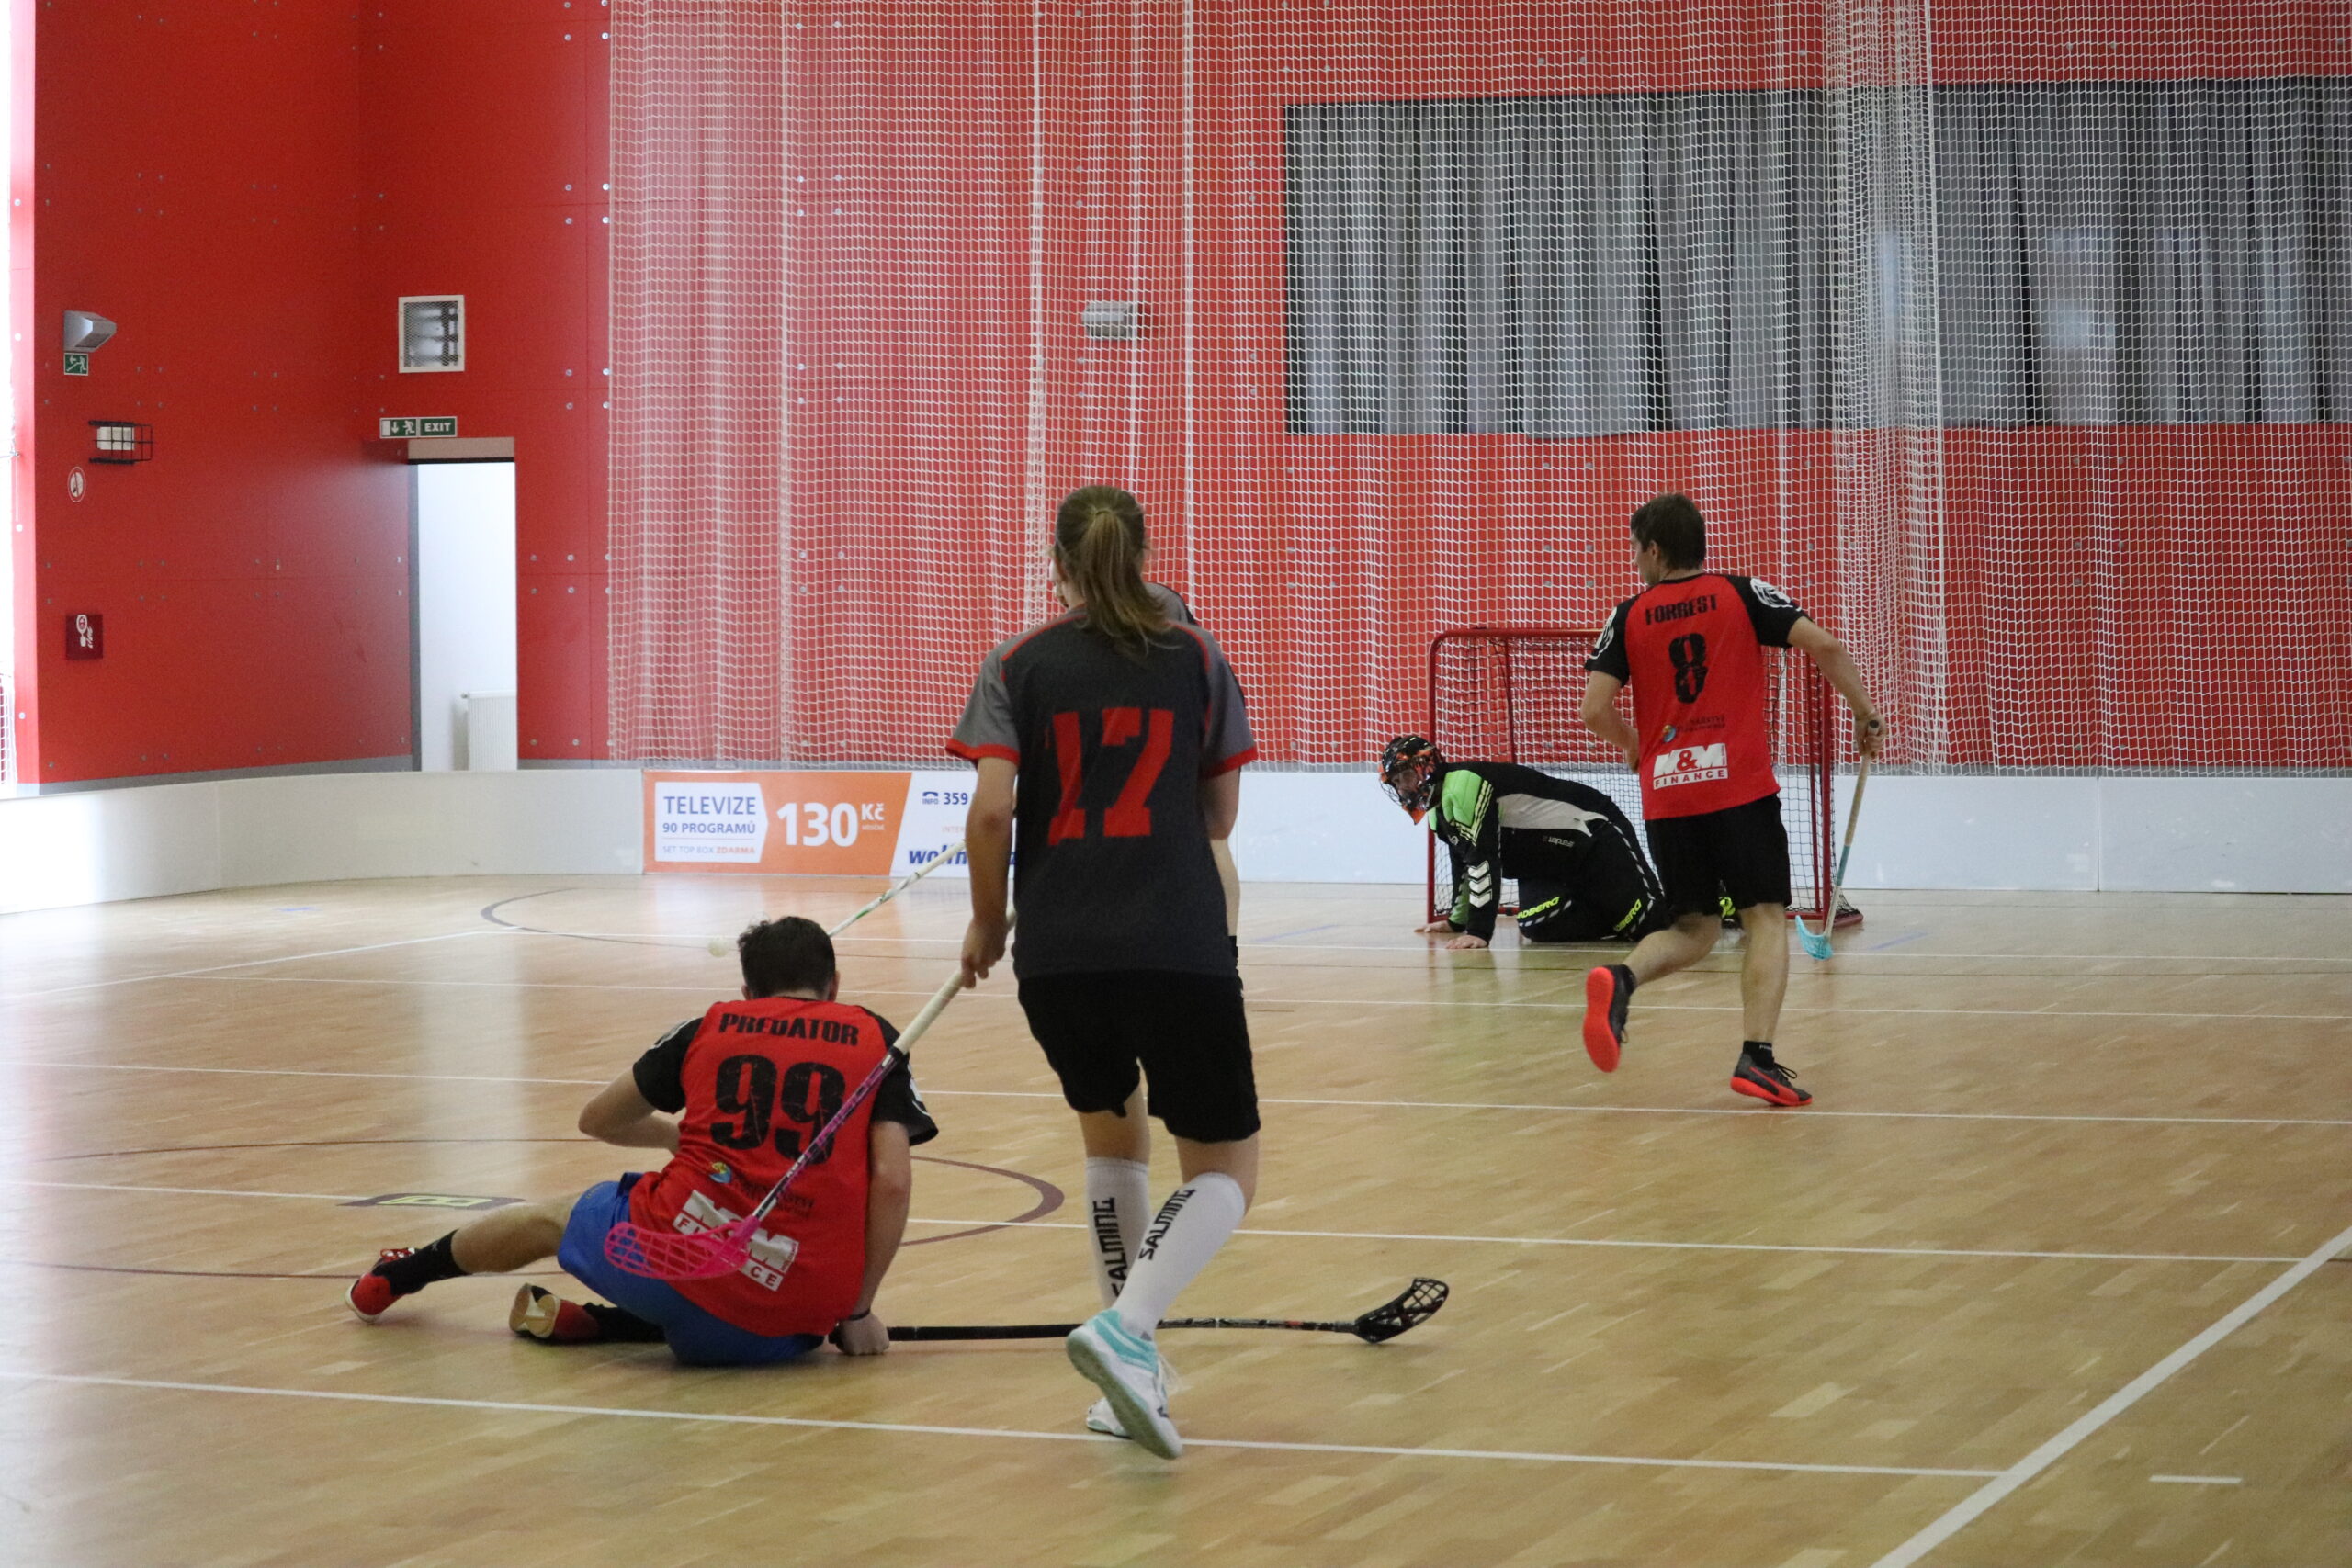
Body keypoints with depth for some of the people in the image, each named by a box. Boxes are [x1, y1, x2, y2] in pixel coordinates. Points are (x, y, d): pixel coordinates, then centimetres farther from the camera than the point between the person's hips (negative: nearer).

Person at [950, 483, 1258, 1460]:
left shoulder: (1019, 665, 5)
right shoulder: (1194, 658, 8)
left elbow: (992, 808, -6)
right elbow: (1220, 817, 12)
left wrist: (987, 920, 9)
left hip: (1055, 952, 2)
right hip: (1180, 948, -2)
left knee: (1111, 1139, 25)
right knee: (1224, 1175, 4)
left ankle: (1134, 1373, 20)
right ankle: (1125, 1331, -24)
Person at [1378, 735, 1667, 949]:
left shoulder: (1463, 784, -25)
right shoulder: (1438, 812, 9)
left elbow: (1484, 859, -31)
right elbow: (1465, 863, 25)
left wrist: (1479, 931, -33)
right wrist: (1458, 920, 31)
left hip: (1593, 834, -9)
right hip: (1545, 862, 9)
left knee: (1646, 920, -19)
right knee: (1538, 927, -16)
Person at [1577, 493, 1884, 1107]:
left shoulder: (1629, 617, 7)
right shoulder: (1742, 594, 4)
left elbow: (1594, 710, 1)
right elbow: (1824, 645, -7)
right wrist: (1866, 716, 5)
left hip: (1665, 796, 3)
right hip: (1739, 786, -3)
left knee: (1694, 929, 15)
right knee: (1766, 918, 2)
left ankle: (1619, 979, -14)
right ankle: (1757, 1058, -14)